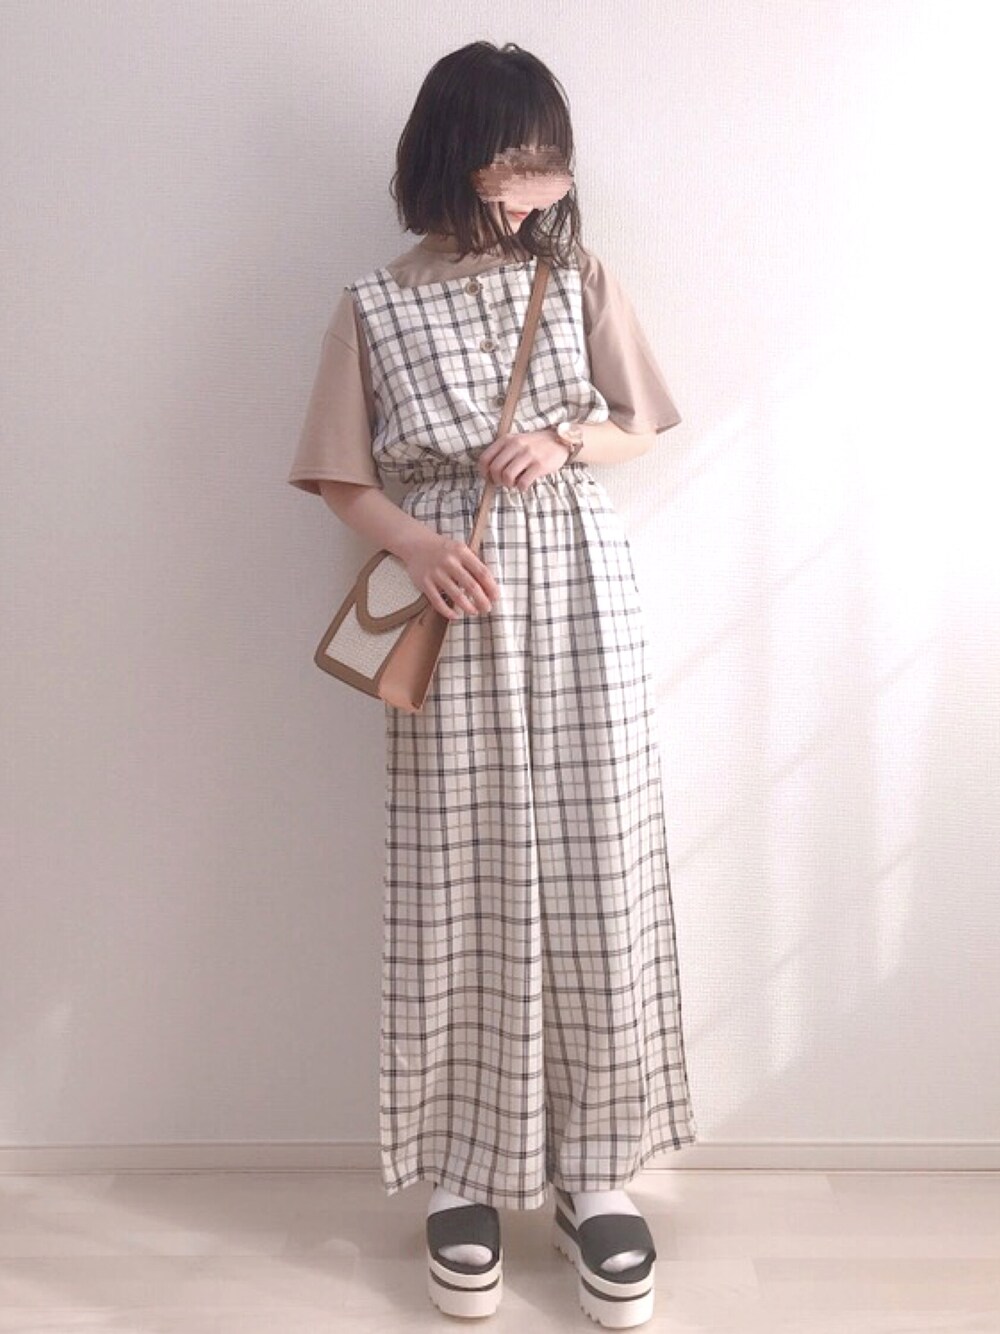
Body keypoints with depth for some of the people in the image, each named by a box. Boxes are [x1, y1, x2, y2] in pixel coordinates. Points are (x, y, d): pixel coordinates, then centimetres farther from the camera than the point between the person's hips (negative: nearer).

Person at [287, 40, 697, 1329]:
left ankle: (592, 1171, 19)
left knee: (593, 883, 3)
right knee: (456, 891, 2)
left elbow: (638, 426, 13)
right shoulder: (376, 305, 3)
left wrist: (563, 440, -8)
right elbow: (342, 476, 3)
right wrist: (416, 543, -16)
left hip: (583, 601, 2)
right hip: (455, 613, -1)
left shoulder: (581, 277, 8)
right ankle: (463, 1175, 20)